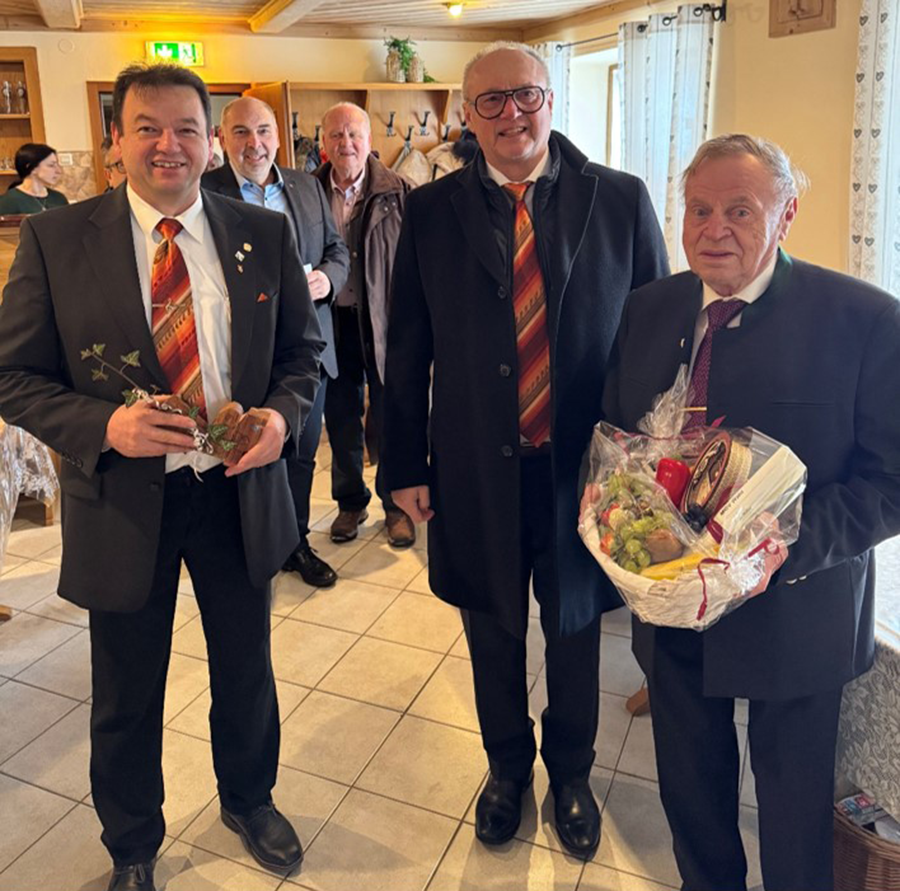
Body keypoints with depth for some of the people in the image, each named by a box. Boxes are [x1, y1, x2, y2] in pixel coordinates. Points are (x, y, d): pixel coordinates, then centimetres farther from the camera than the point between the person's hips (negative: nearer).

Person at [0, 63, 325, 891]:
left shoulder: (265, 232, 0)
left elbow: (303, 348, 6)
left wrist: (282, 414, -14)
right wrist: (104, 426, -22)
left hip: (241, 490, 2)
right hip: (123, 502, -1)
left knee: (246, 670, 22)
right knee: (127, 697, 17)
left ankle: (249, 800, 52)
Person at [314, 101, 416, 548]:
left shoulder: (397, 191, -4)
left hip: (384, 321, -2)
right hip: (333, 321, 3)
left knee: (389, 418, 7)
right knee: (340, 416, 13)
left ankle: (397, 505, 25)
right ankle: (350, 502, 31)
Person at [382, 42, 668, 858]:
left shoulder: (621, 200, -4)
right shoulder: (430, 211, -2)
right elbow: (407, 352, 1)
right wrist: (407, 465, 1)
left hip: (584, 468, 0)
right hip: (477, 474, 1)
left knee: (575, 630, 19)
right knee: (493, 635, 19)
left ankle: (571, 773, 46)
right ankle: (507, 767, 47)